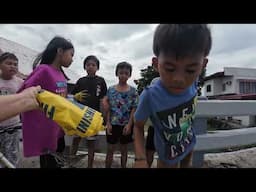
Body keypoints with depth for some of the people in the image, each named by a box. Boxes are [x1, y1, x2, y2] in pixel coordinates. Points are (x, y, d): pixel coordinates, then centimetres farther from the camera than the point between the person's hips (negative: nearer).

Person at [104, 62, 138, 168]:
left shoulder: (133, 91, -3)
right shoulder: (111, 90, -1)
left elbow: (134, 109, -4)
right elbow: (108, 108, 0)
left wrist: (129, 124, -11)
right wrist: (108, 123, -6)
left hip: (126, 124, 0)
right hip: (113, 124, 0)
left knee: (124, 149, 16)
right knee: (110, 150, 11)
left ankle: (123, 166, 34)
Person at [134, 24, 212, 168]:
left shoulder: (193, 83, -23)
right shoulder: (150, 96, -35)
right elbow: (139, 126, -20)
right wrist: (140, 158, -30)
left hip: (190, 143, 5)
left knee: (187, 165, 29)